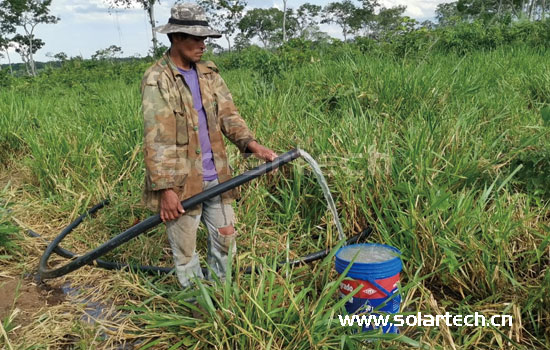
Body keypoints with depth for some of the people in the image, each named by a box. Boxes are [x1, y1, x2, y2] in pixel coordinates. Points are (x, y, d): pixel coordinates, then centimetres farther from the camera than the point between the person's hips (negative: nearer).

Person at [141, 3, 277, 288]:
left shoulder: (209, 74, 8)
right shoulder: (156, 80, -12)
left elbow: (228, 116, 5)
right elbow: (156, 141, -16)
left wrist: (253, 145, -12)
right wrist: (165, 189, -19)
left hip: (216, 178, 6)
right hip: (181, 183, -6)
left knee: (226, 240, 17)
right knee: (185, 252, 10)